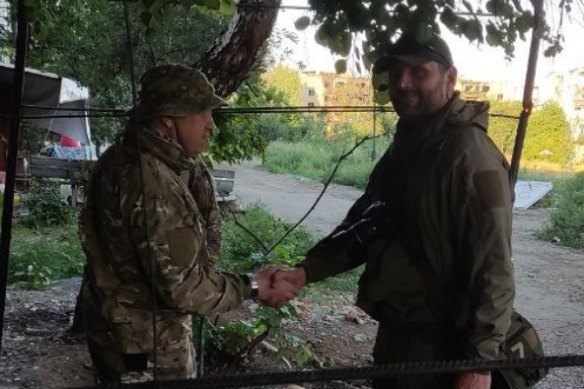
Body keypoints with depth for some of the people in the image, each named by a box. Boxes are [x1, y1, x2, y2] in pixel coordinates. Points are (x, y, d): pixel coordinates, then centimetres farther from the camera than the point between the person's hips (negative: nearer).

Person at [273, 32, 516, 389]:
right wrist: (306, 271, -1)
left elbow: (493, 269, -21)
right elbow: (366, 225, 12)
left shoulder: (471, 155, -19)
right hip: (395, 330, 9)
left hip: (436, 344, -9)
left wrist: (479, 360, -22)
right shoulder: (405, 147, 10)